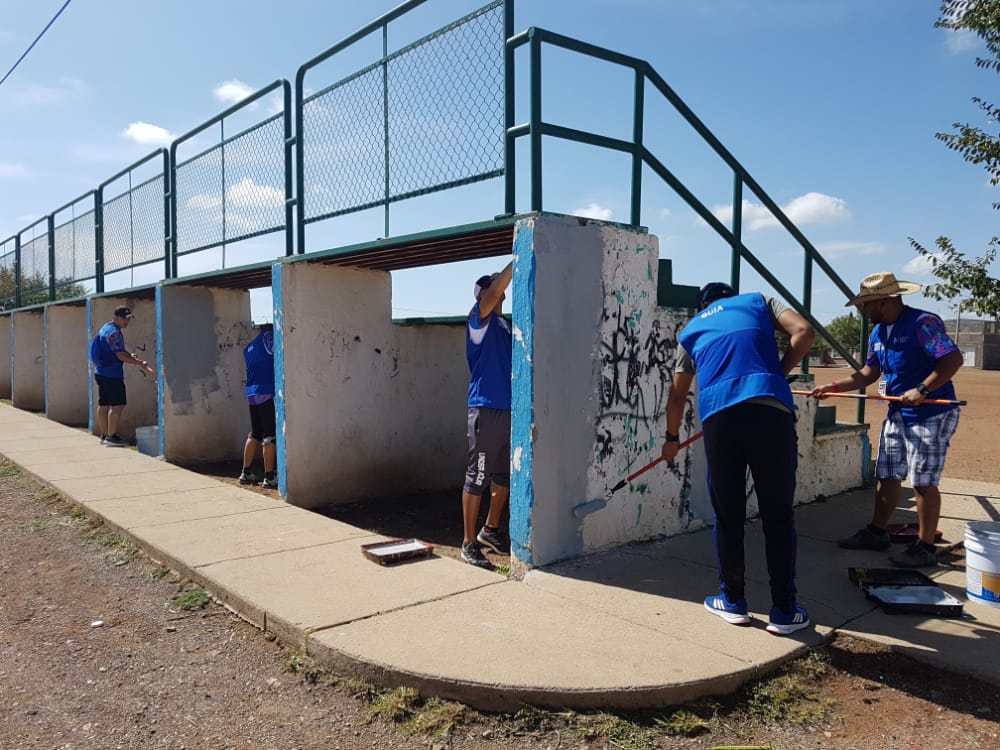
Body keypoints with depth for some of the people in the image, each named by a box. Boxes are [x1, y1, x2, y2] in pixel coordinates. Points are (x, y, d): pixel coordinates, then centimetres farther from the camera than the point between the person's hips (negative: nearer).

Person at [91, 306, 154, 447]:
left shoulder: (105, 328, 17)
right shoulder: (114, 332, -16)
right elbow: (120, 355, -20)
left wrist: (130, 357, 14)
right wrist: (140, 363, -16)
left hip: (101, 372, 10)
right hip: (112, 374, -10)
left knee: (103, 405, 12)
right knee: (117, 405, -7)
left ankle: (104, 435, 18)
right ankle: (111, 437, -5)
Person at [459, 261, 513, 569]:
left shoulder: (505, 324, 18)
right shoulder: (478, 319, -6)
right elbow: (493, 293, -19)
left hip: (508, 409, 8)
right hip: (486, 408, -8)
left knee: (504, 475, 15)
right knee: (477, 477, -2)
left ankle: (490, 531, 31)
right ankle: (469, 543, 6)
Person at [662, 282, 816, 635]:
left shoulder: (691, 330, 30)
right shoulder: (758, 301, 27)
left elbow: (677, 396, 34)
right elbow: (804, 331, 8)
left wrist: (672, 439, 47)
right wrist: (777, 374, 17)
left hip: (718, 415, 1)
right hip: (770, 408, -1)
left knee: (727, 516, 14)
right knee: (778, 516, 8)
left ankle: (732, 601, 26)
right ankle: (784, 611, 16)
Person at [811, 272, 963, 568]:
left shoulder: (922, 322, -18)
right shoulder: (878, 332, 9)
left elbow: (953, 358, -25)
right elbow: (869, 373, 13)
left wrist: (922, 390, -30)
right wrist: (834, 386, 5)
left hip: (932, 413, -8)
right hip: (898, 412, 9)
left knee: (923, 482, -3)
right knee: (887, 476, 13)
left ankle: (925, 547, 7)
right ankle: (876, 532, 25)